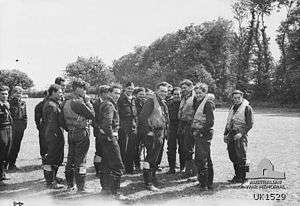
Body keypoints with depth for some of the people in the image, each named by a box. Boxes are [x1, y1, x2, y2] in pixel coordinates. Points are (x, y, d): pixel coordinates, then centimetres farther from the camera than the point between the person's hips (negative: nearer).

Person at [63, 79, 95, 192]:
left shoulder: (66, 102, 8)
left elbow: (64, 120, 13)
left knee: (71, 159, 15)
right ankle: (80, 187, 3)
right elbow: (92, 115, -16)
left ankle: (69, 184, 26)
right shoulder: (78, 102, -19)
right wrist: (88, 101, -8)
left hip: (71, 133, 9)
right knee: (80, 161, -3)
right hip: (81, 133, -8)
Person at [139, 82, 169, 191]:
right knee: (150, 157, -9)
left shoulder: (163, 104, 17)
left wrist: (164, 132, 16)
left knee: (155, 157, 16)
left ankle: (152, 177, 29)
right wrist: (148, 131, -18)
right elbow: (142, 117, -19)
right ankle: (148, 183, -4)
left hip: (160, 134, 9)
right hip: (151, 134, -8)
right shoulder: (151, 101, -11)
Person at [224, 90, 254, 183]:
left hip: (240, 135, -7)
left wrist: (241, 133, -19)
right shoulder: (232, 107, 18)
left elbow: (250, 124, -9)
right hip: (231, 135, 7)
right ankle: (237, 176, 21)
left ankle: (242, 178, 5)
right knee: (233, 157, 9)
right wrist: (225, 134, 16)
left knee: (241, 158, -5)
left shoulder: (247, 108, -4)